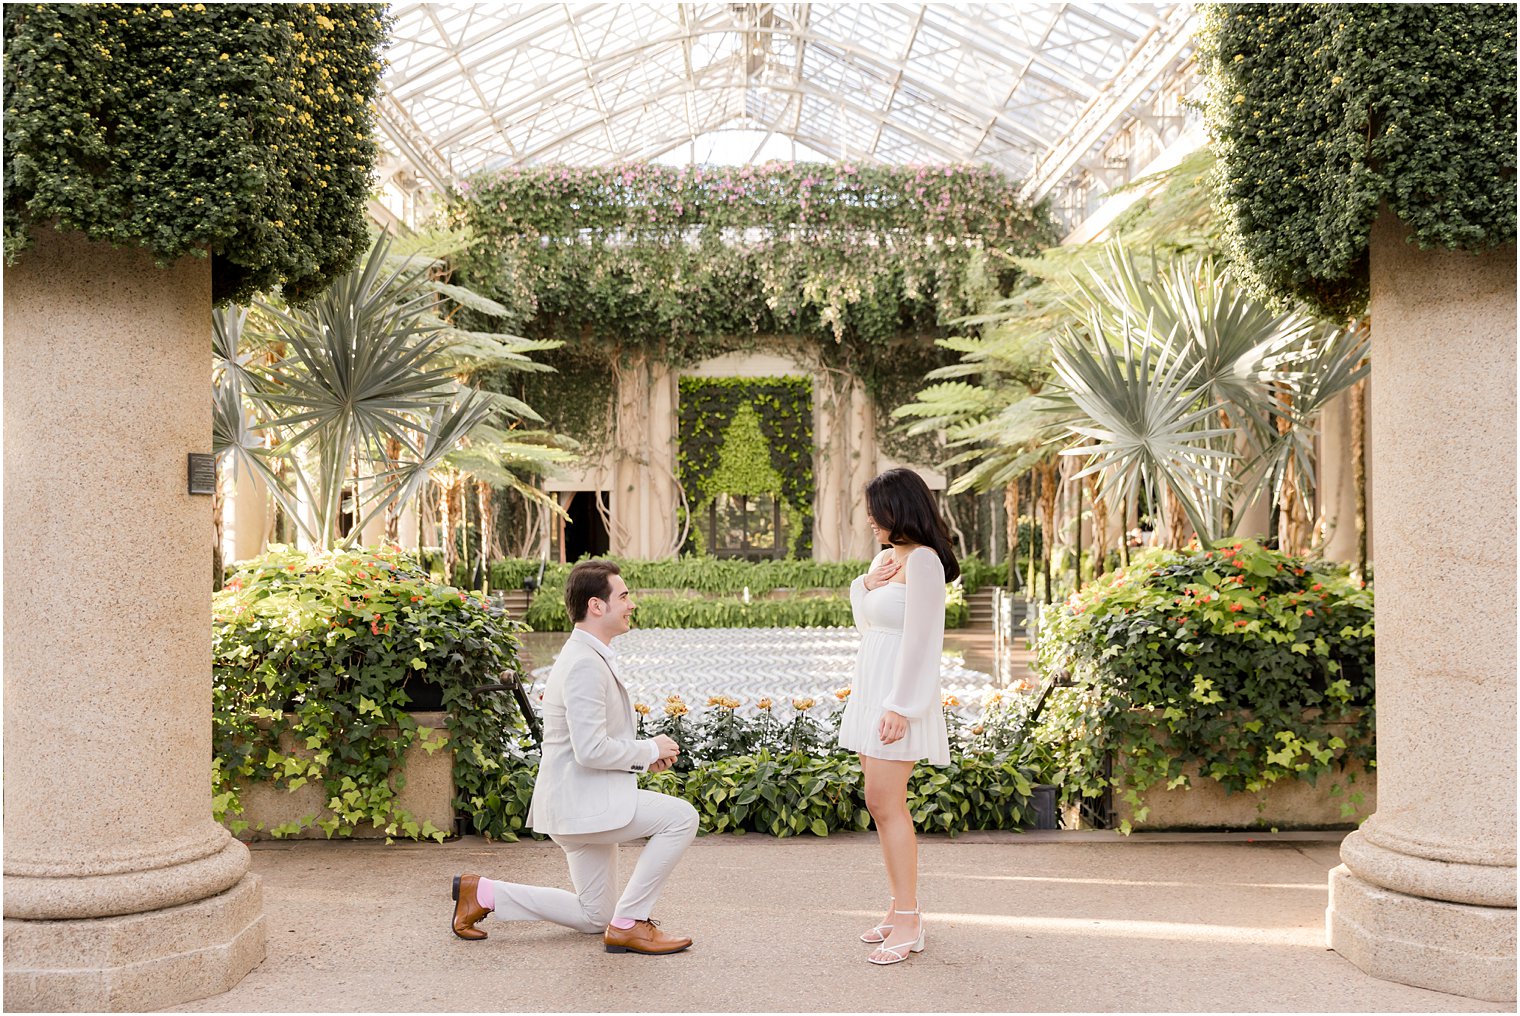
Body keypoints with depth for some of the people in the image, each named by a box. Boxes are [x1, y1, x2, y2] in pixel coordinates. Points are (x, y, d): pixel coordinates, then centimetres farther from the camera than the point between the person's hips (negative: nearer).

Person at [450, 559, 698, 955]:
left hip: (584, 803, 11)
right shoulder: (584, 664, -20)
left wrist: (644, 753, 8)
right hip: (582, 803, -11)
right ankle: (629, 923, -9)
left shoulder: (590, 656, 14)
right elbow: (591, 750, -26)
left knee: (592, 918, 18)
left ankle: (482, 893, 20)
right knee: (681, 817, -19)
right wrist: (650, 751, -13)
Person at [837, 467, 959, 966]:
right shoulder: (885, 557, 14)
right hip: (872, 690, 9)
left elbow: (920, 640, -19)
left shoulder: (922, 560, -14)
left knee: (888, 805, -10)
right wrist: (864, 586, 3)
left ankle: (909, 923, -4)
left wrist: (900, 707, -22)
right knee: (881, 805, 11)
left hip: (899, 696, -9)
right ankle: (900, 909, 19)